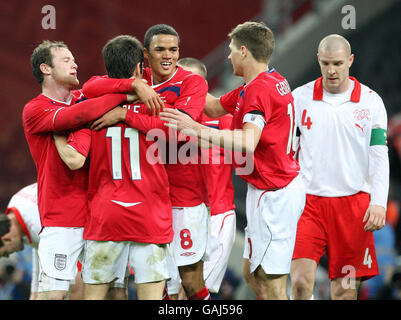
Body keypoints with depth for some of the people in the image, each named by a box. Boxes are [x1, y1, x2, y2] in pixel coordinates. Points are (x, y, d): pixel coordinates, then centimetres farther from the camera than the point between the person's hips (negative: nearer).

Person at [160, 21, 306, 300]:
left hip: (273, 191, -11)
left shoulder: (259, 89, -19)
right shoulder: (272, 81, 13)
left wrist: (197, 129, -34)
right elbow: (216, 107, 25)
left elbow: (247, 143, -33)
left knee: (271, 282, -10)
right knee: (255, 274, 14)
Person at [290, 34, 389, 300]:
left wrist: (379, 203, -13)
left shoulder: (370, 101, 3)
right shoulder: (300, 97, 4)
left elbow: (380, 156, 0)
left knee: (346, 288, 1)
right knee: (300, 280, -16)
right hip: (308, 201, 0)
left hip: (353, 203, 0)